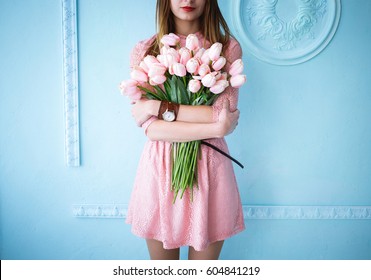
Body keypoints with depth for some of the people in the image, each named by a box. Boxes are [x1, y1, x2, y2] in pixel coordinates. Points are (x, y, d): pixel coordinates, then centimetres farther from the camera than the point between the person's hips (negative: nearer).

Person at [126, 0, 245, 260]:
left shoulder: (228, 48, 1)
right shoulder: (144, 51, 2)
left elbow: (225, 116, -12)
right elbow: (149, 127, -9)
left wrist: (158, 107, -13)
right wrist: (214, 128, -17)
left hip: (209, 166, 0)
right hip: (160, 167, 1)